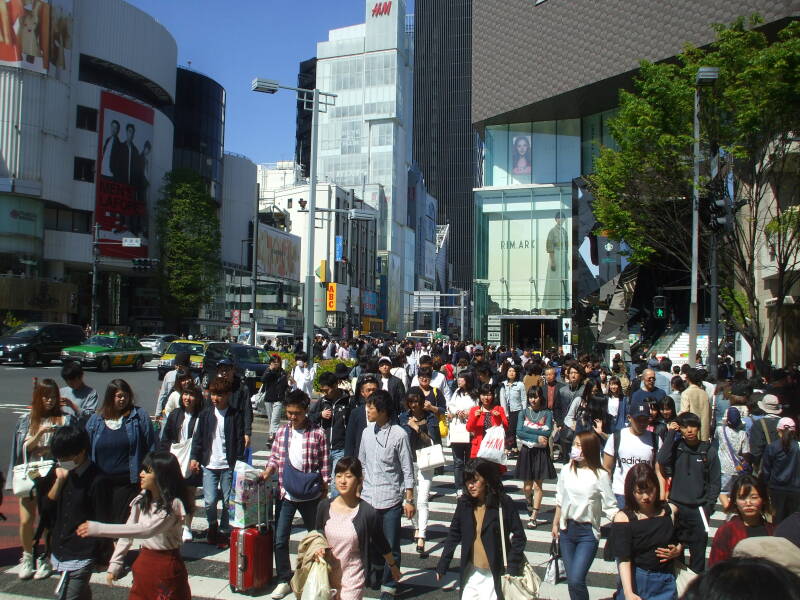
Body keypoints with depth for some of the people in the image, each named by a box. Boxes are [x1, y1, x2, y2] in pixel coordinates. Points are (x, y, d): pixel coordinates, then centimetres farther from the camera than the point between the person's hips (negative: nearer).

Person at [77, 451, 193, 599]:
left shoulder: (173, 504, -21)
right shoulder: (141, 501, 1)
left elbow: (148, 530, -33)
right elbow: (127, 532, 9)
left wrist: (100, 529, -35)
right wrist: (115, 562, 1)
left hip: (167, 566, -6)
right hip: (144, 563, 6)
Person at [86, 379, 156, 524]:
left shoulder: (140, 416, -1)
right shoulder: (95, 420, 8)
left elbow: (151, 448, -1)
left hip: (128, 483, -3)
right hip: (100, 483, 3)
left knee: (122, 522, -2)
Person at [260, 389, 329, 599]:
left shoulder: (318, 433, -8)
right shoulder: (281, 432, 3)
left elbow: (325, 465, -4)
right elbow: (274, 458, 11)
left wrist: (324, 490, -4)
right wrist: (268, 471, -8)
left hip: (310, 495, -3)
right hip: (286, 495, 3)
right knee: (280, 539, 4)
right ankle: (284, 580, 19)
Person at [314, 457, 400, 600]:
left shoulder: (367, 512, -16)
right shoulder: (324, 506, -6)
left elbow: (381, 544, 0)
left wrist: (393, 566, 13)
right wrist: (319, 549, -9)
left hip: (352, 579, -3)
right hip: (326, 576, 3)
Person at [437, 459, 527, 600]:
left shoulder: (504, 503, -11)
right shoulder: (464, 504, -1)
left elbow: (518, 537, -7)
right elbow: (453, 536, 6)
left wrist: (512, 570, -12)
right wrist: (442, 567, 6)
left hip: (495, 574, -4)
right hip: (471, 572, 4)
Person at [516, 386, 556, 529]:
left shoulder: (547, 413, 1)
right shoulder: (524, 413, 4)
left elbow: (548, 432, -13)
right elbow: (519, 432, -7)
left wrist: (528, 428, -13)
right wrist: (537, 437, -16)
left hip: (541, 452, -1)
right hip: (526, 451, 1)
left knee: (538, 485, -1)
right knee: (527, 486, 5)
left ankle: (533, 517, 7)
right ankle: (529, 503, 38)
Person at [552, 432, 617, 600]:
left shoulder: (600, 475, -11)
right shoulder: (566, 470, 1)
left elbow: (610, 508, -9)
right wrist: (555, 524, 17)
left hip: (588, 532, -4)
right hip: (567, 529, 4)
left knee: (576, 580, -15)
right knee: (571, 580, 10)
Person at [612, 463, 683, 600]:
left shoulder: (671, 511, 0)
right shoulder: (623, 518, -11)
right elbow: (623, 559, -17)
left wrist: (678, 550, -4)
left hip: (666, 582, 2)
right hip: (636, 582, -2)